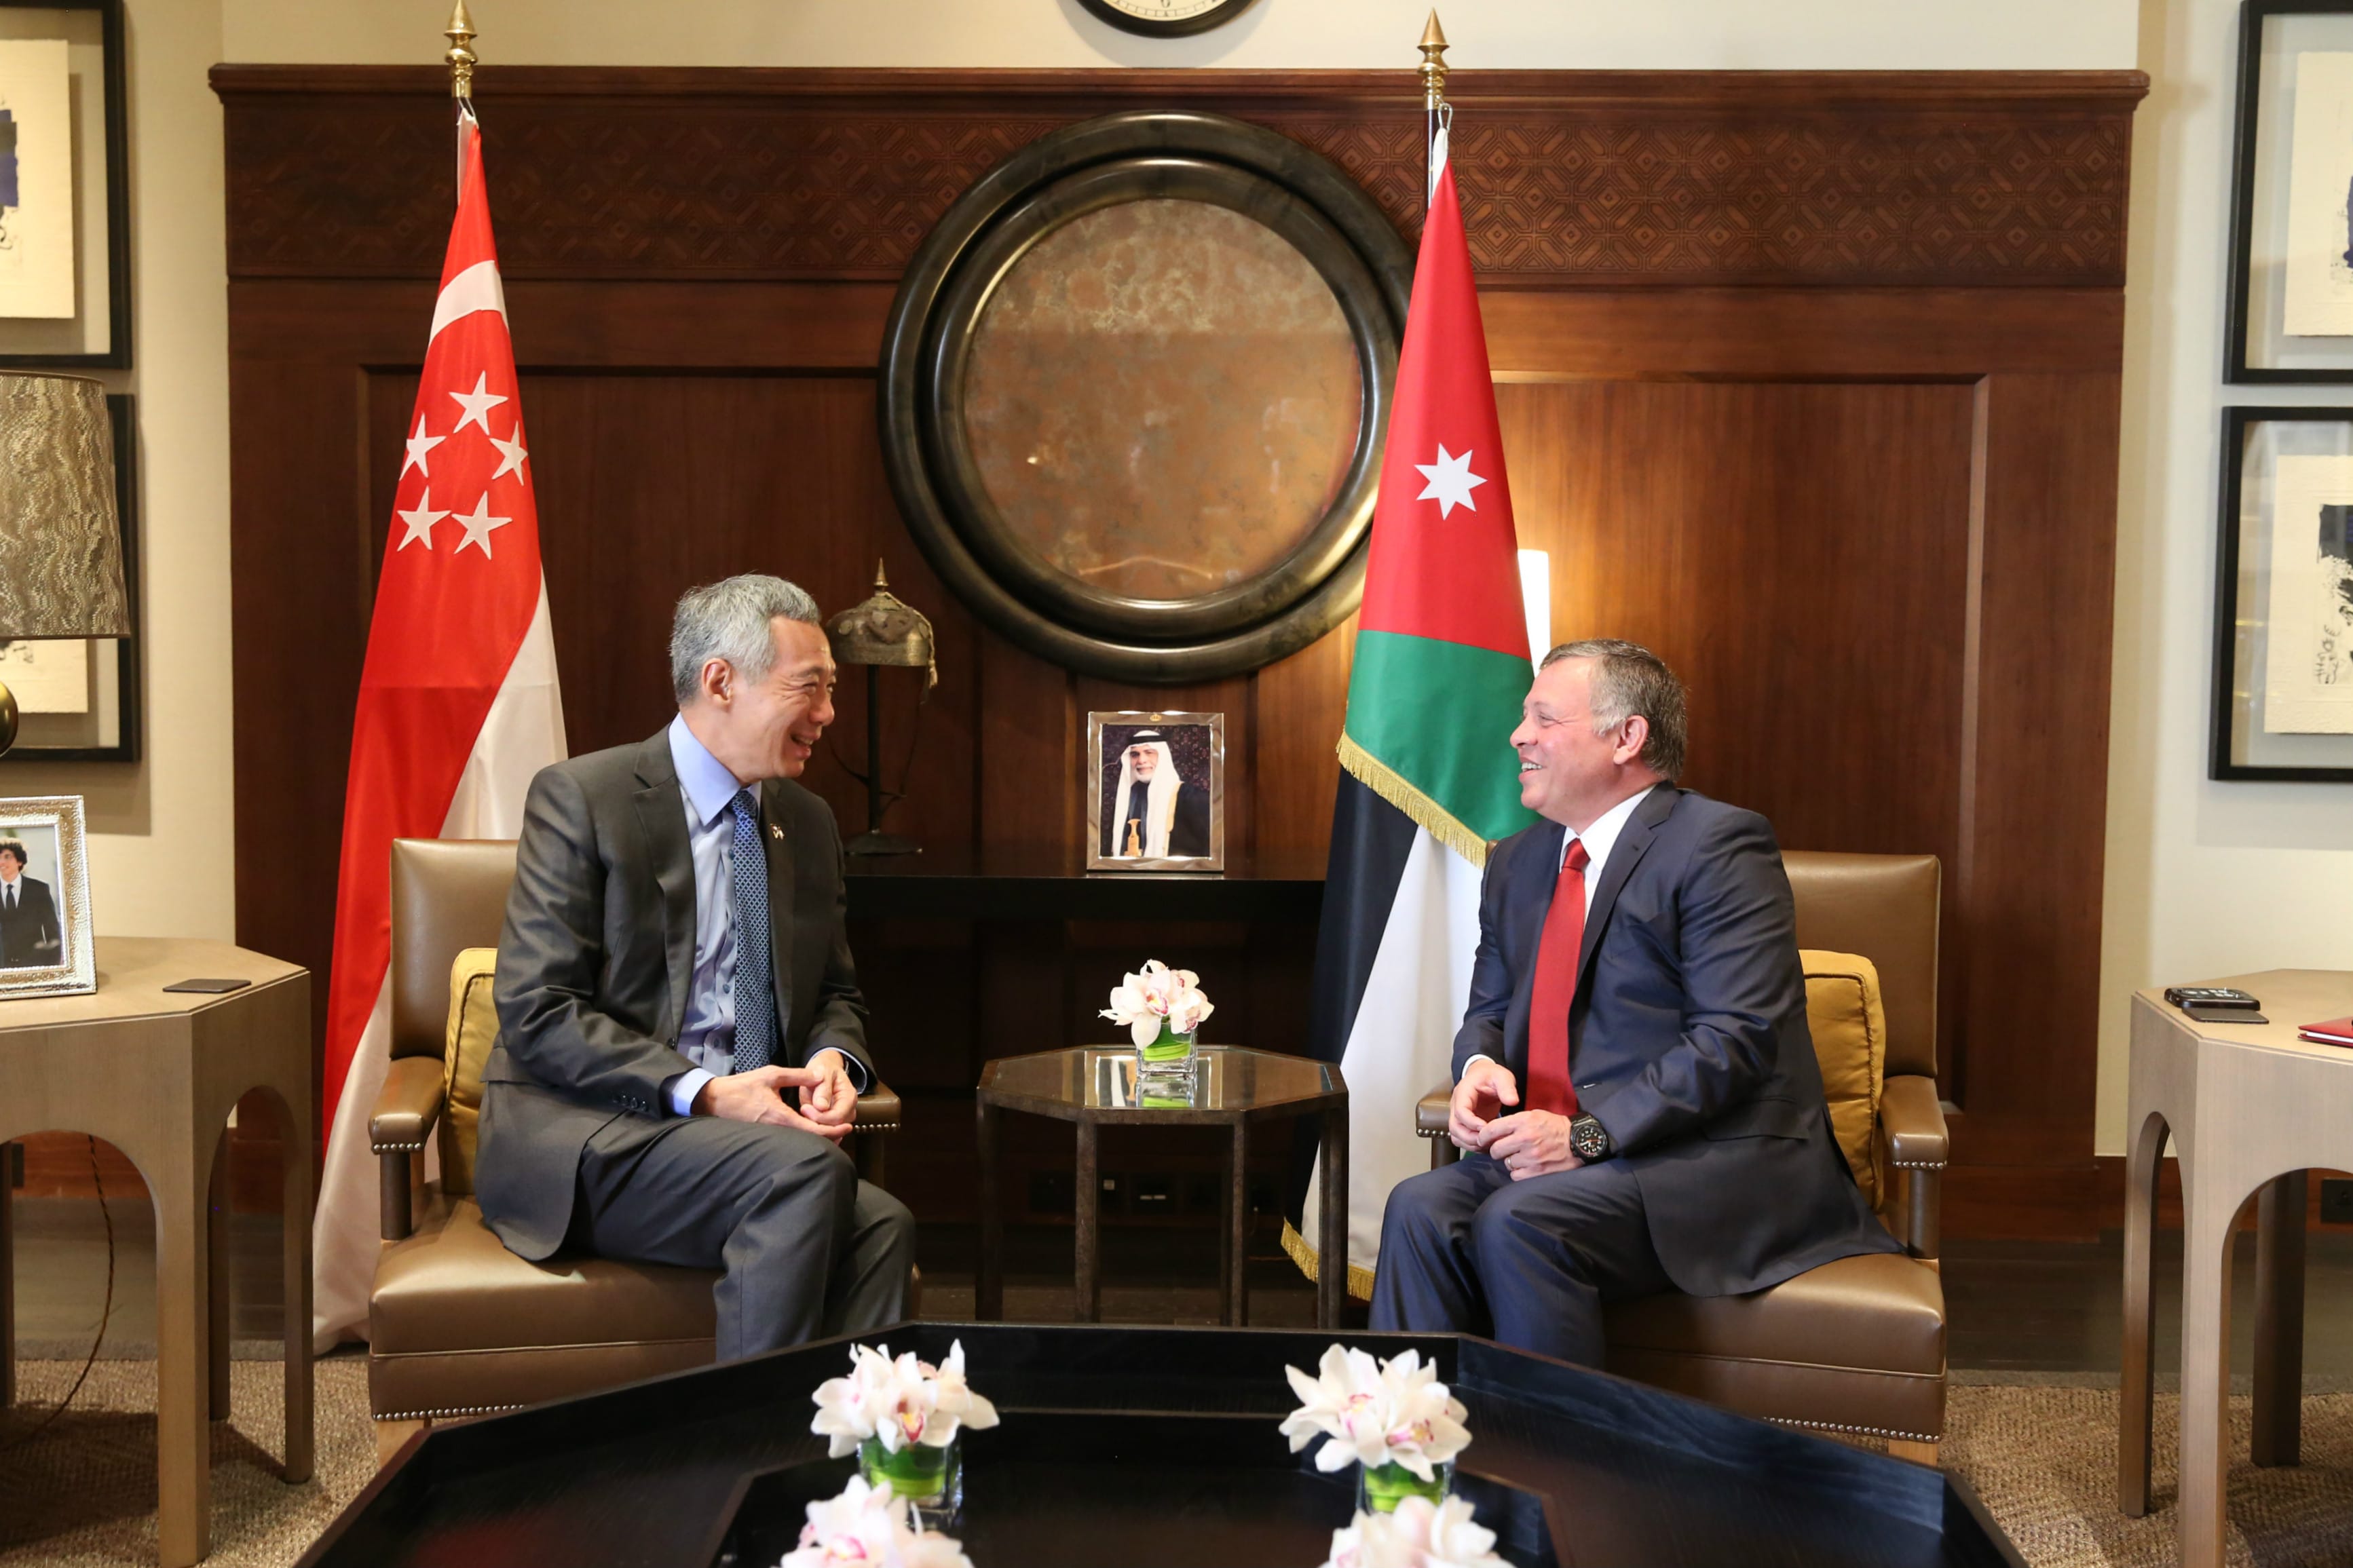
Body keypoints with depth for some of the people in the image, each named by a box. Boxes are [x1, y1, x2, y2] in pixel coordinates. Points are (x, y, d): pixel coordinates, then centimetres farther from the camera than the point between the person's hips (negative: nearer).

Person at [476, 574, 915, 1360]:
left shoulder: (809, 822, 15)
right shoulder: (579, 797, -5)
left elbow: (837, 994, 23)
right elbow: (537, 1015, -12)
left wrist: (835, 1060, -2)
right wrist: (701, 1092, -21)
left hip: (752, 1131, 5)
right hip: (583, 1137, -5)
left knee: (881, 1224, -27)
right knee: (809, 1171, -32)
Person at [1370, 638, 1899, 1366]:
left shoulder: (1719, 844, -8)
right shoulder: (1518, 861, 17)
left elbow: (1736, 1037, -17)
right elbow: (1489, 1010, 23)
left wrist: (1587, 1134, -22)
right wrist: (1480, 1067, -3)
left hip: (1718, 1159, -6)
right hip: (1558, 1153, 7)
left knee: (1519, 1220, -30)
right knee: (1422, 1207, -21)